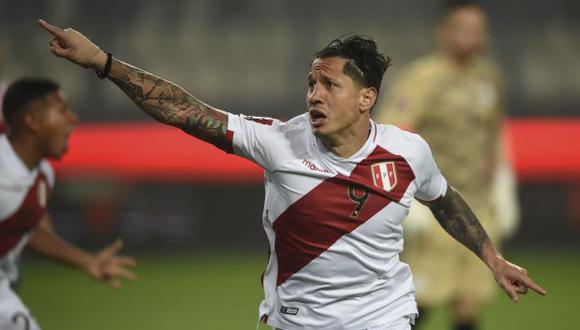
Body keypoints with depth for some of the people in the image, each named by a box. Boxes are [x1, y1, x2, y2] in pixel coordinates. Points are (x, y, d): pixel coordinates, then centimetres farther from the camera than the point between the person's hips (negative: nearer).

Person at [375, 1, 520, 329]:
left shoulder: (489, 76, 10)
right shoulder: (422, 78, -11)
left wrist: (503, 195, 21)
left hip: (478, 205, 6)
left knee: (471, 301, 1)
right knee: (422, 301, -9)